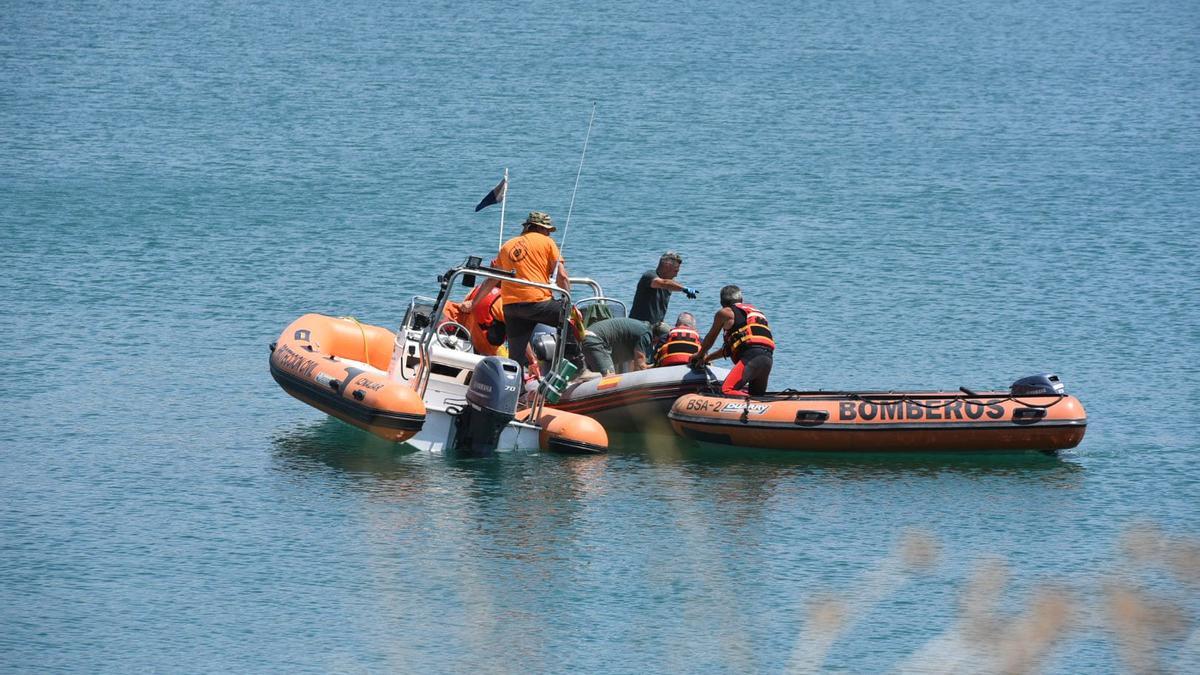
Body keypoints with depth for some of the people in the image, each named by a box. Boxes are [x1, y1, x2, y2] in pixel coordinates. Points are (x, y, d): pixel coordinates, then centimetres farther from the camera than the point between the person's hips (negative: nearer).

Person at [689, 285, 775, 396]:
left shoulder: (724, 313, 12)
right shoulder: (754, 311, 33)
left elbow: (710, 339, 27)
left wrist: (700, 355, 47)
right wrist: (707, 358, 45)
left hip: (751, 358, -7)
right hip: (768, 358, 7)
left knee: (726, 390, -21)